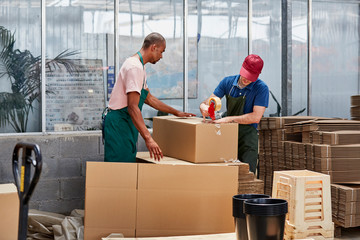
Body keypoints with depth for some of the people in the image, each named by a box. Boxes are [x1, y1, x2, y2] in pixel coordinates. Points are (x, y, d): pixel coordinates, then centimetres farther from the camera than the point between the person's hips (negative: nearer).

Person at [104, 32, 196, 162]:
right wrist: (148, 138, -31)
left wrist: (176, 112, 32)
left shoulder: (140, 67, 17)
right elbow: (133, 107, -26)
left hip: (126, 122, 11)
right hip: (118, 122, -11)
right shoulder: (135, 67, -18)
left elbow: (148, 98, 29)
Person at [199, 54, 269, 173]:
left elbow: (256, 117, -18)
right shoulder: (228, 82, 3)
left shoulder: (261, 88, -10)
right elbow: (209, 101, 3)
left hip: (247, 137, -4)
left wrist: (229, 119, -23)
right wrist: (204, 107, -22)